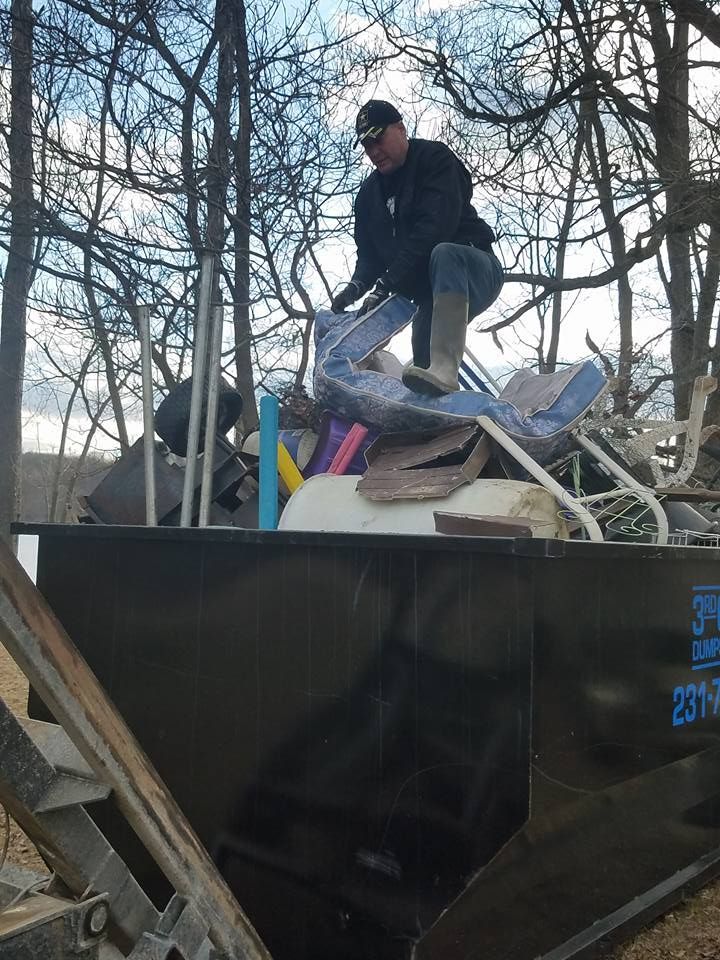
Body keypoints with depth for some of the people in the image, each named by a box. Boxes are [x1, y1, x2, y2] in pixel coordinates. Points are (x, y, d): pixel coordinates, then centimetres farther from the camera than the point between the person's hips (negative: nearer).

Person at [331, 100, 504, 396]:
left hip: (475, 270, -8)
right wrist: (357, 285, -13)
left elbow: (434, 229, -25)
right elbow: (369, 252, 11)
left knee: (443, 255, -39)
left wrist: (386, 284, -30)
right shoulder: (369, 193, 12)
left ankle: (444, 371, -54)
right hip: (431, 295, 8)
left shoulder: (435, 159, -11)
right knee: (422, 362, -8)